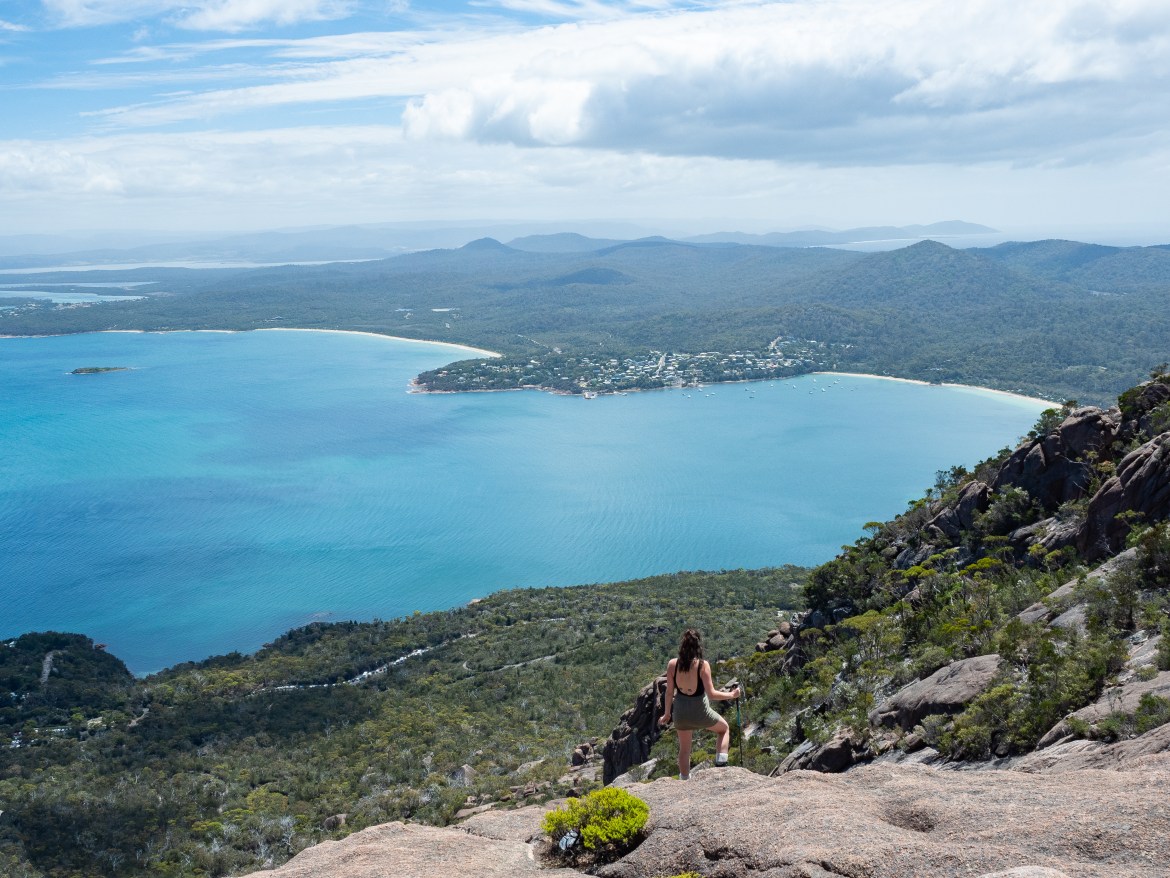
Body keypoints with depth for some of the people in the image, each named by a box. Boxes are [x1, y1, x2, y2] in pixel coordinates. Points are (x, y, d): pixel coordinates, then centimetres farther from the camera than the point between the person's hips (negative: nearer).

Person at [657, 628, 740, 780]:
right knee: (724, 728, 27)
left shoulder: (672, 664, -12)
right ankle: (721, 764, 15)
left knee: (684, 749, 24)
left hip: (680, 712, 3)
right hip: (700, 712, -3)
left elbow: (669, 692, -4)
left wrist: (667, 714, 10)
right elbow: (711, 694, -19)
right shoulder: (703, 665, -21)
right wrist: (731, 695, -4)